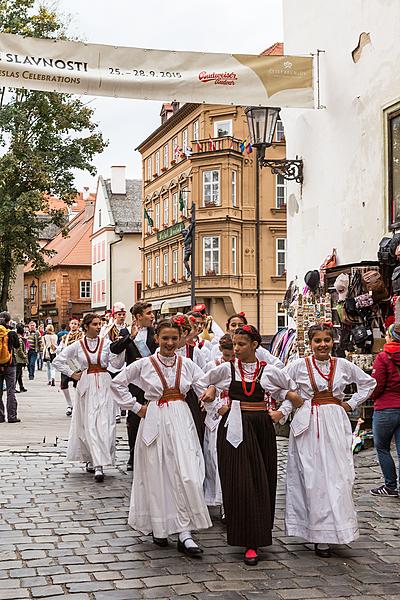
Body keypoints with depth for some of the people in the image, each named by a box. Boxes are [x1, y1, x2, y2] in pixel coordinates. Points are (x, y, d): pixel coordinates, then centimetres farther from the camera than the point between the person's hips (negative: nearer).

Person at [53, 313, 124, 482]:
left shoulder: (106, 343, 3)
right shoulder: (78, 345, 4)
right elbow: (57, 361, 10)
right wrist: (72, 374, 5)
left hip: (104, 386, 0)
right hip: (86, 386, 0)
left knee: (104, 423, -8)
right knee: (89, 425, -3)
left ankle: (98, 464, -5)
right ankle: (91, 459, 2)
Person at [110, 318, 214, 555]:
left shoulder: (187, 364, 6)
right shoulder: (144, 364, 0)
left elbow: (205, 391, 5)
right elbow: (117, 383, 8)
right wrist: (136, 407, 3)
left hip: (181, 421, 1)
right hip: (155, 421, -1)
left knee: (188, 476, -9)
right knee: (157, 476, 5)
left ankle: (185, 533, -5)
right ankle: (159, 528, 22)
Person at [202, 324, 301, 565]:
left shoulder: (270, 371, 2)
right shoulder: (226, 369, 3)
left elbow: (294, 391, 15)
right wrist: (219, 407, 9)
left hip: (261, 428, 0)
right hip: (234, 427, 0)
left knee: (261, 481, 2)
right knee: (238, 482, -6)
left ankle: (257, 537, 14)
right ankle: (250, 542, -1)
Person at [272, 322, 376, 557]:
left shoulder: (343, 365, 7)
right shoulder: (299, 366, 0)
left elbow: (369, 383, 18)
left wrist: (352, 404, 10)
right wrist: (282, 411, -9)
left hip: (336, 424, 2)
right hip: (308, 425, -2)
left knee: (338, 476, -1)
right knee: (313, 478, -3)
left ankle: (335, 528, 11)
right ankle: (319, 534, 2)